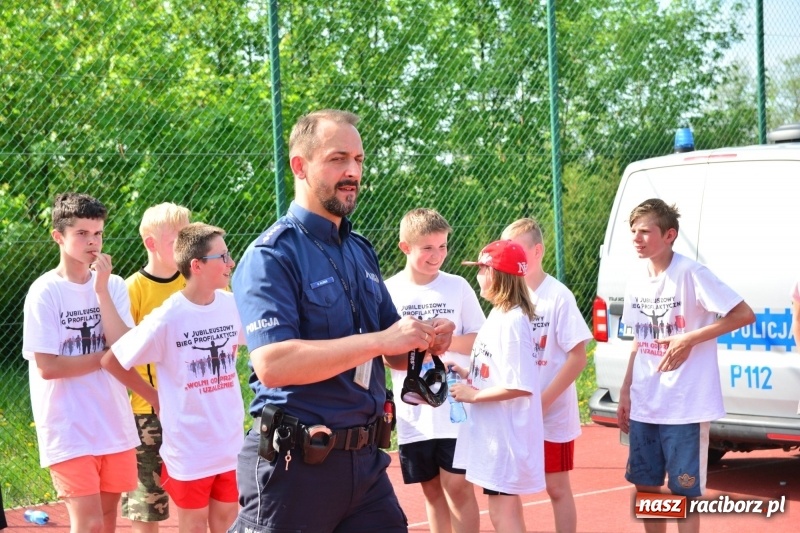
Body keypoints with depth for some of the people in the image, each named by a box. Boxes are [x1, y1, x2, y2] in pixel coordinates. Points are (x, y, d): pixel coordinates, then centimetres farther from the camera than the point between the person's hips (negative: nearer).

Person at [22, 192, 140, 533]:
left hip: (115, 425, 5)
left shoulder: (114, 286, 5)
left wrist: (102, 290, -12)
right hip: (69, 430, -5)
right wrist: (107, 356, -7)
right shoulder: (45, 292, -8)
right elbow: (47, 367, -14)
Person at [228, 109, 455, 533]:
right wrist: (379, 341, -25)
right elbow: (272, 363, -25)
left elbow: (391, 351, 20)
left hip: (366, 462, 7)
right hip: (294, 465, -7)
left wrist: (423, 341, -3)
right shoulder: (272, 256, -10)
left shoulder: (361, 251, 13)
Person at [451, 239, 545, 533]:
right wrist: (467, 374, 4)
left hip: (506, 432, -10)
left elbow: (520, 386, -25)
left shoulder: (512, 321, -20)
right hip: (495, 430, 10)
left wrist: (473, 394, -17)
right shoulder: (497, 315, 10)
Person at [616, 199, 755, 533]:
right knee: (645, 484, 14)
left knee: (684, 491, 0)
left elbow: (744, 315, -16)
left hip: (685, 405, -7)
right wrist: (625, 391, 12)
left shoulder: (690, 273, -15)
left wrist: (689, 340, -20)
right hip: (643, 404, 7)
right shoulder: (637, 279, 6)